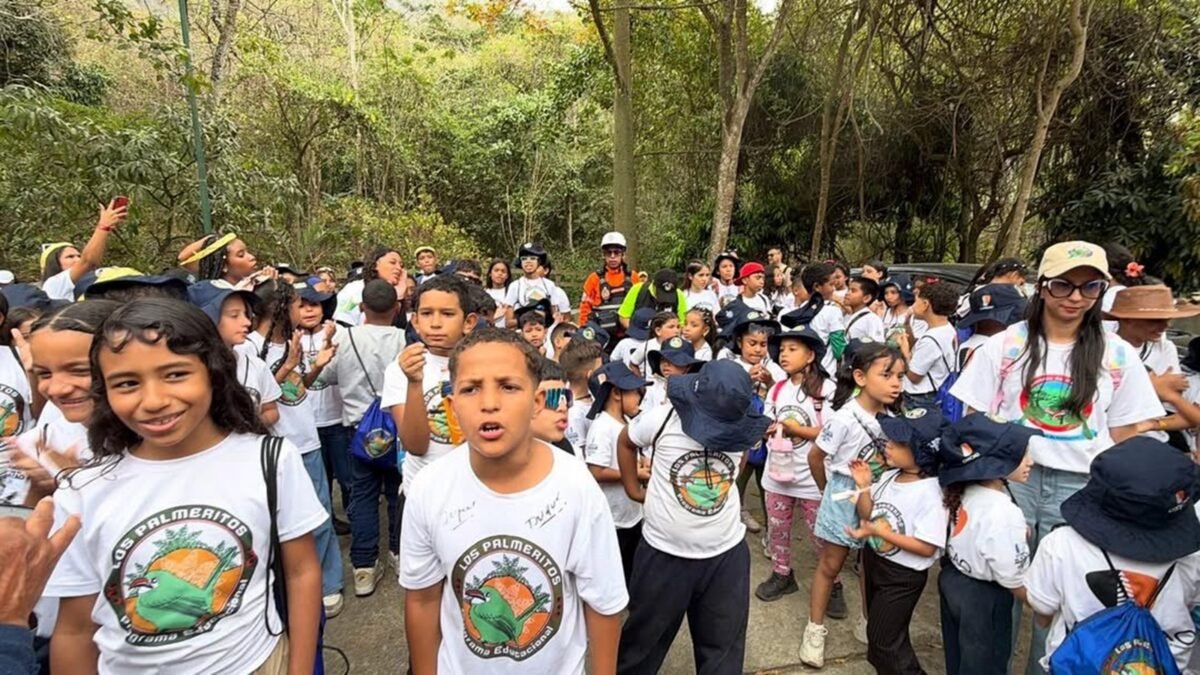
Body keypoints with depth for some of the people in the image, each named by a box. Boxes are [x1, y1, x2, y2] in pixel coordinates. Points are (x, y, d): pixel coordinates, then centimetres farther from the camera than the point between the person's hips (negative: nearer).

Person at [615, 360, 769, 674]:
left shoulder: (741, 425, -11)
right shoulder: (662, 418, -19)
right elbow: (625, 442, 2)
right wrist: (633, 489, 5)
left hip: (726, 554, 2)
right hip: (664, 553, -2)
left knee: (723, 648, 20)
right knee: (643, 640, 18)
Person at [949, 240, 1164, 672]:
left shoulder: (1118, 356, 2)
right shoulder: (1005, 345, -3)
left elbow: (1123, 438, 5)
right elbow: (975, 419, -1)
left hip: (1079, 487, 1)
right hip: (1010, 477, -1)